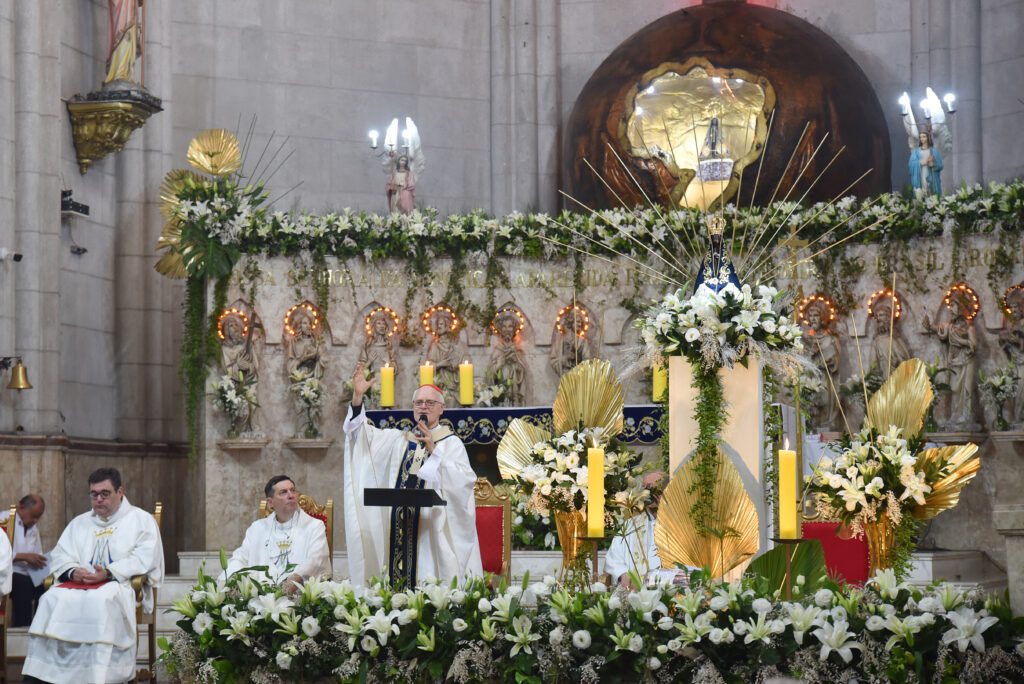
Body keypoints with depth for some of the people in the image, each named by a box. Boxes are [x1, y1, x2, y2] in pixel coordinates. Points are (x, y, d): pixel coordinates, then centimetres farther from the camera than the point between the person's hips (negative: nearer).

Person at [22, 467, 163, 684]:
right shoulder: (80, 523, 28)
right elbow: (59, 555, 17)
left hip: (120, 583, -4)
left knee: (99, 601, -39)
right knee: (52, 599, -28)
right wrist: (72, 571, -7)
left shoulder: (141, 520, 12)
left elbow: (145, 558, -3)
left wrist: (109, 573, -16)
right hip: (78, 583, 4)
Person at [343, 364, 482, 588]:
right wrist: (357, 397, -6)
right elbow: (360, 432, 8)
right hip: (398, 529, 4)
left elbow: (463, 480, -12)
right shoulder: (399, 441, 18)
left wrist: (433, 451, -21)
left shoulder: (451, 443, 4)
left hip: (430, 532, -4)